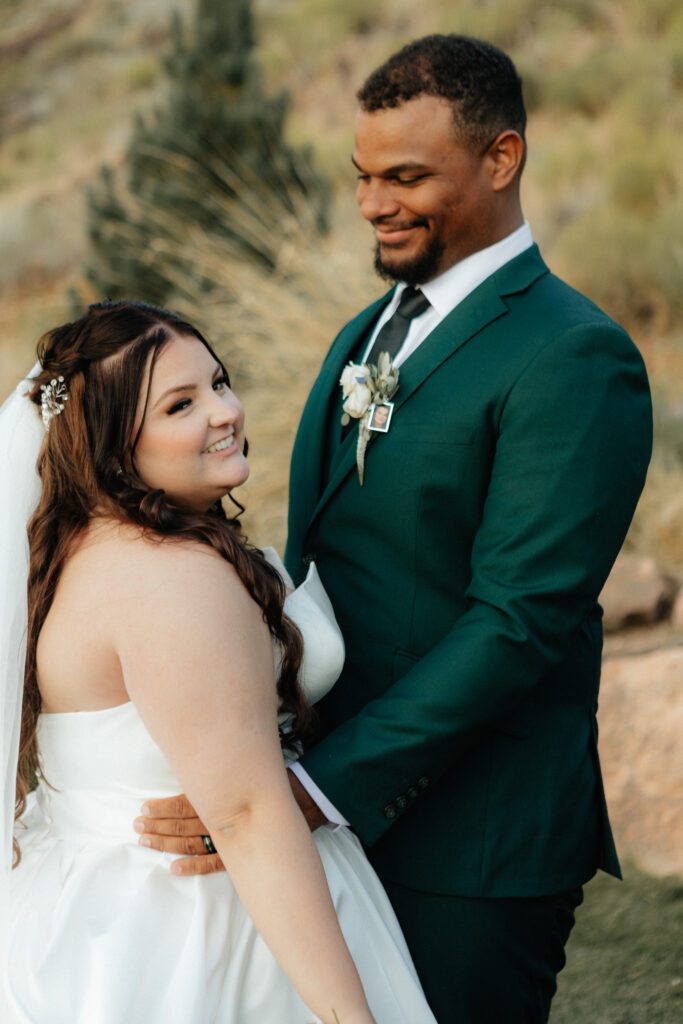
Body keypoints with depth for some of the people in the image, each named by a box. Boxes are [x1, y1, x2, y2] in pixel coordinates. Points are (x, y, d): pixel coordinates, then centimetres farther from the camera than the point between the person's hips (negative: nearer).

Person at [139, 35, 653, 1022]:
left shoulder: (575, 358, -14)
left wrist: (316, 789, -24)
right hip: (338, 826, 8)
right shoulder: (366, 337, 14)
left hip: (471, 851, -7)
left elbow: (518, 621, -21)